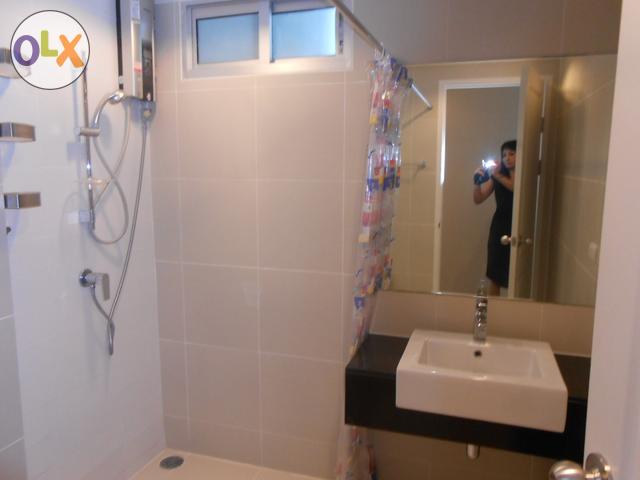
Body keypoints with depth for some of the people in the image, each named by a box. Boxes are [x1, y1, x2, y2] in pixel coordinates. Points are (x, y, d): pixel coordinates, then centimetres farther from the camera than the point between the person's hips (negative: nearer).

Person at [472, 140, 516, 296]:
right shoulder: (496, 175, 6)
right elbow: (478, 199, 3)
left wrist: (498, 176, -29)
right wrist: (477, 182, -13)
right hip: (499, 227, 3)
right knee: (494, 276, 6)